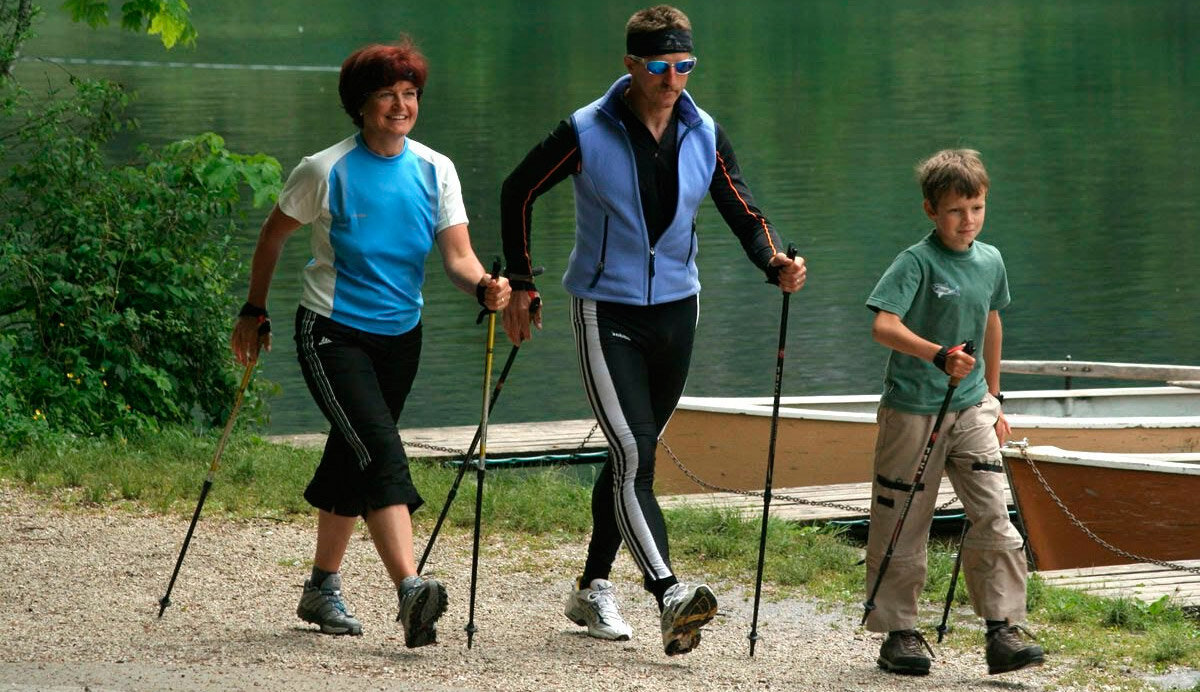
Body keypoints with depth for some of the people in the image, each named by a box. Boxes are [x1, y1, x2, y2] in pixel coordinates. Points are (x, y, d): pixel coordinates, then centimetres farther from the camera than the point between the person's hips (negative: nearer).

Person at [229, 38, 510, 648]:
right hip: (333, 333, -5)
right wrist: (254, 312, 7)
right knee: (379, 450, -22)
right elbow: (274, 235, 4)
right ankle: (410, 590, -36)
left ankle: (322, 588, 30)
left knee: (352, 462, 14)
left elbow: (457, 255, -6)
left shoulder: (435, 170, 0)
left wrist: (483, 285, -27)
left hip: (400, 334, 5)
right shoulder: (326, 171, -10)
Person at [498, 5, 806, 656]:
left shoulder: (704, 137, -1)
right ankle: (669, 598, -30)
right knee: (632, 458, -17)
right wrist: (520, 284, 2)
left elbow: (744, 215, 4)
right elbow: (517, 192, 1)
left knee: (633, 456, 13)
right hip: (606, 313, -5)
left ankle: (593, 588, 27)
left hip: (676, 310, 5)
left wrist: (776, 263, -17)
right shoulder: (586, 133, -11)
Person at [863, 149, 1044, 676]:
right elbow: (883, 325, -25)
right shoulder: (917, 262, -12)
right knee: (903, 526, 3)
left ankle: (1004, 631, -4)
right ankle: (900, 633, 15)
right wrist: (939, 355, -38)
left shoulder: (990, 261, 7)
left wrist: (993, 398, 26)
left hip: (970, 406, 5)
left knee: (994, 514, -6)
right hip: (913, 409, -5)